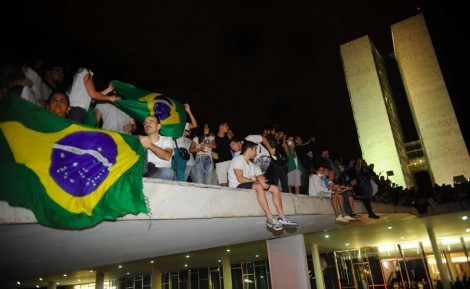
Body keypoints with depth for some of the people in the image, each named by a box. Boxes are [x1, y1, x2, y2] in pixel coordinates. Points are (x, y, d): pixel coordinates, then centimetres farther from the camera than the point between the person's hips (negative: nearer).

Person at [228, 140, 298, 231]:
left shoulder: (251, 164, 22)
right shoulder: (237, 159, -5)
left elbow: (254, 180, 10)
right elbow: (240, 178, -18)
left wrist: (261, 183, -13)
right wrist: (259, 182, -19)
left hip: (248, 186, 9)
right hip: (236, 186, -9)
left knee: (275, 188, -1)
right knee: (259, 187, -36)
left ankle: (281, 217, -12)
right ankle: (270, 219, -36)